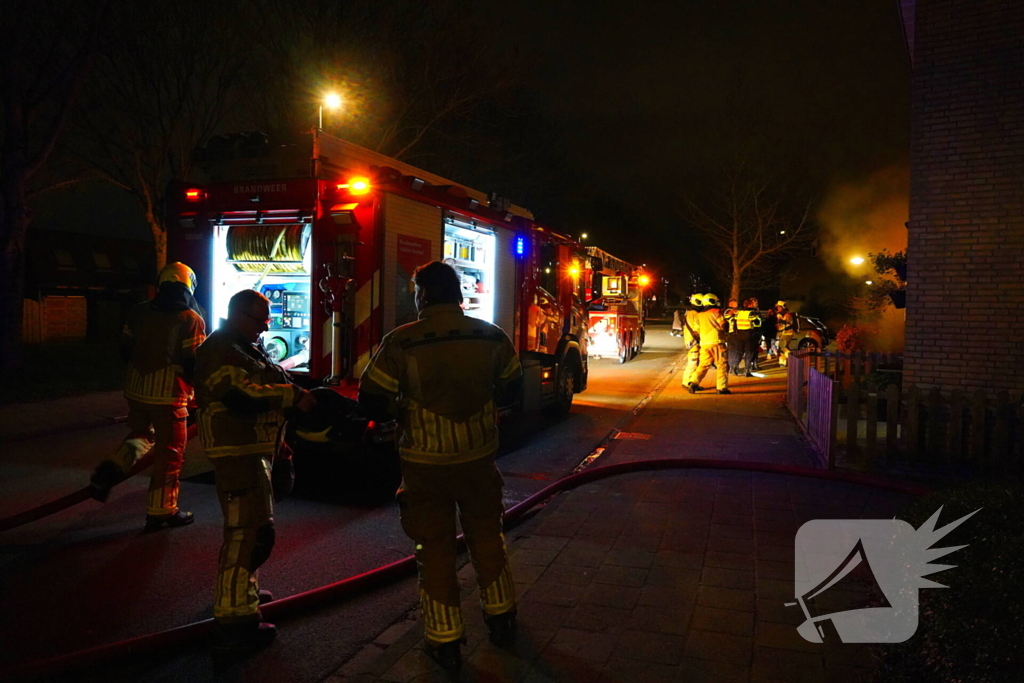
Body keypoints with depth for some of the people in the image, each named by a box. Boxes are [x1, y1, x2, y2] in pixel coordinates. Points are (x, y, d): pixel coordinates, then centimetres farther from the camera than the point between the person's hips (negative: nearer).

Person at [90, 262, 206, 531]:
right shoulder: (191, 319, -12)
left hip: (135, 388, 6)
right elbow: (194, 362, -14)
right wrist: (194, 385, 5)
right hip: (168, 393, -6)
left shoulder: (140, 312, 5)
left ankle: (109, 471, 4)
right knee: (169, 451, 5)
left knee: (141, 434, 28)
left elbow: (125, 350, 12)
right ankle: (161, 512, 12)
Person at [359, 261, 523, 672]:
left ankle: (445, 641, 21)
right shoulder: (491, 337, -5)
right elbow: (509, 389, 9)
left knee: (435, 547, 11)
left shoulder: (401, 343, -14)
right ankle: (500, 617, 36)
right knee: (486, 535, 21)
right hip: (478, 457, 3)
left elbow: (372, 403, -9)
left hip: (424, 464, -2)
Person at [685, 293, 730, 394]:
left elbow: (697, 330, 13)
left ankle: (693, 383, -3)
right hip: (716, 342, -5)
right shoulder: (717, 312, -2)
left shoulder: (700, 315, 15)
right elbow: (723, 325, -7)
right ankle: (722, 387, 0)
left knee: (703, 365, 11)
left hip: (704, 343, 5)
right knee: (722, 365, 2)